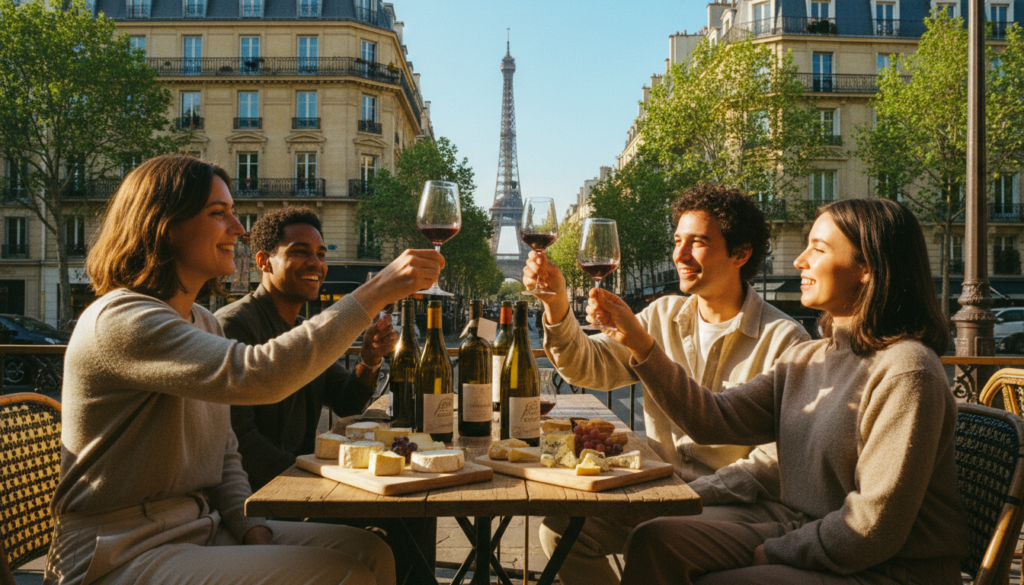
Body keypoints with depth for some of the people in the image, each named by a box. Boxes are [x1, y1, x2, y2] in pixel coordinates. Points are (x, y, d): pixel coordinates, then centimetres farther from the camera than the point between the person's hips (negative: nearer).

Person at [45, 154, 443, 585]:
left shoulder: (203, 322, 13)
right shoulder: (118, 320, -18)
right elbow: (258, 375, -34)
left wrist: (250, 526, -2)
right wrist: (377, 292, -31)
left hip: (204, 530, 9)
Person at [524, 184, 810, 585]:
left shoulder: (783, 341, -11)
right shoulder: (663, 316, 8)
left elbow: (777, 460, -15)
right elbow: (590, 365, 3)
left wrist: (694, 495, -23)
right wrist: (557, 305, -14)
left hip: (734, 502, -5)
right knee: (560, 528, -10)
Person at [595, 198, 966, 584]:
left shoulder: (903, 371, -20)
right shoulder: (805, 360, 6)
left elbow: (873, 528, -21)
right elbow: (715, 419, 0)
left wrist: (773, 552, -10)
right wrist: (638, 342, -5)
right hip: (802, 535, 7)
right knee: (654, 541, -8)